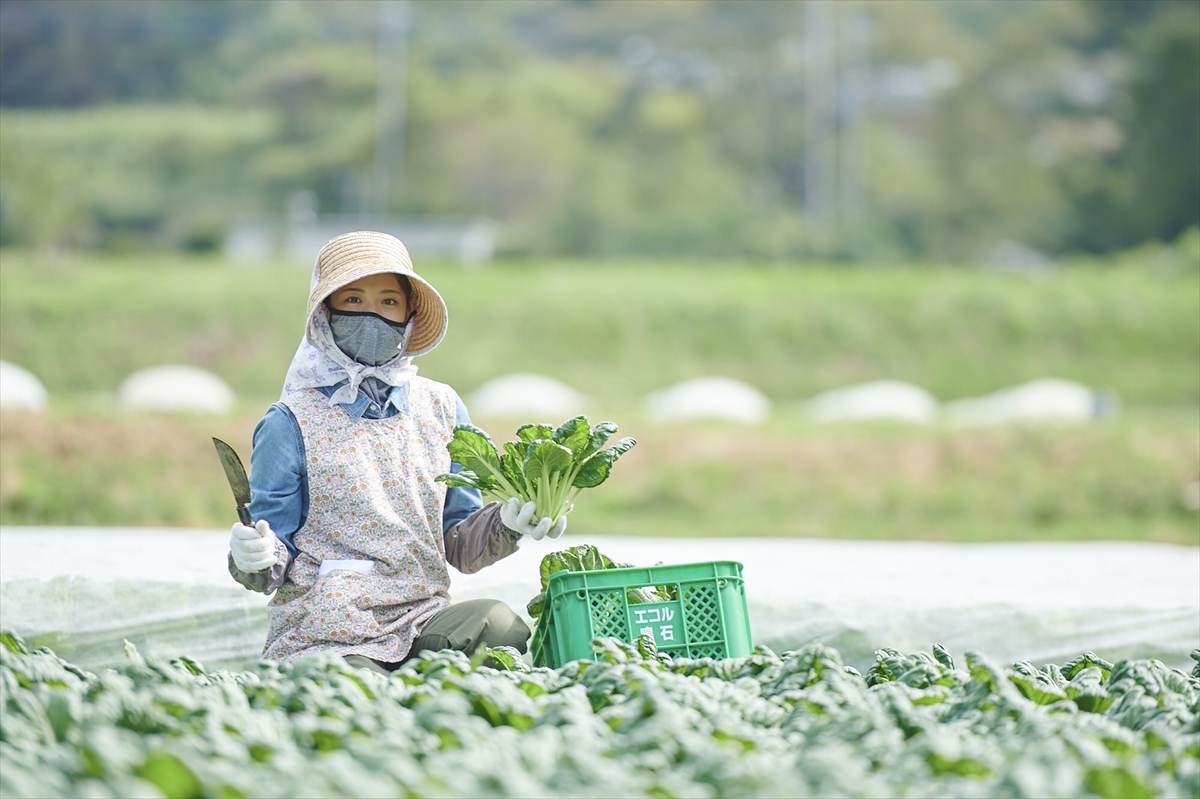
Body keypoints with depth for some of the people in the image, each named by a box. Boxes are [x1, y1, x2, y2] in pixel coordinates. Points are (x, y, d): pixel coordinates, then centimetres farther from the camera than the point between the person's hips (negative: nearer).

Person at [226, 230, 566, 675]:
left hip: (424, 621, 5)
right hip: (324, 638, -5)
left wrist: (506, 522, -6)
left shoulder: (441, 409, 12)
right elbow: (276, 557, 1)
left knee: (500, 624, -27)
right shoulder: (293, 423, 0)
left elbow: (459, 546, 14)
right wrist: (256, 558, -22)